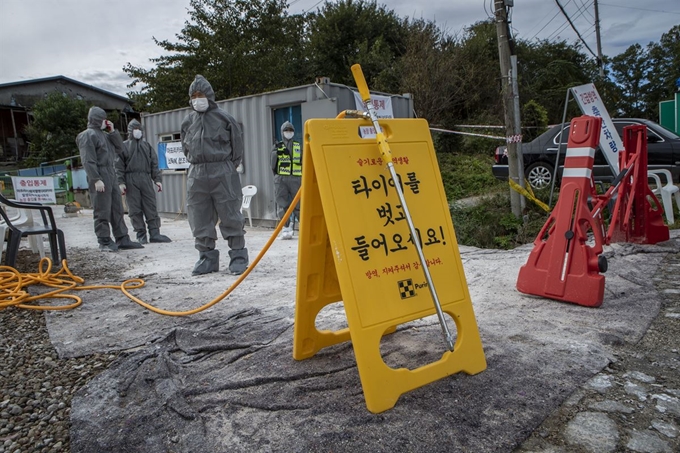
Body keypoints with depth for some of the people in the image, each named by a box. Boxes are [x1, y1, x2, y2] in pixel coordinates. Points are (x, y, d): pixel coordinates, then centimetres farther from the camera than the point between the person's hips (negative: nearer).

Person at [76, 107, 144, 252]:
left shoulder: (104, 134, 20)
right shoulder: (88, 135, -6)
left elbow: (120, 148, 17)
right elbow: (88, 160, -14)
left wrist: (112, 132, 8)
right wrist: (96, 179, -21)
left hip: (111, 175, 9)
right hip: (99, 177, -9)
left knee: (117, 209, 10)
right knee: (102, 212, -4)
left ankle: (122, 239, 15)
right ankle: (104, 242, 2)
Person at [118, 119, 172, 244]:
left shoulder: (146, 145, 19)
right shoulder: (124, 146, 8)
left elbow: (154, 163, 15)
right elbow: (119, 166, 2)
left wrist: (157, 179, 5)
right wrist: (121, 182, -8)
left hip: (146, 179, 3)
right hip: (131, 180, -3)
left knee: (151, 206, -3)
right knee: (135, 208, -2)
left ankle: (154, 233, -4)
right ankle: (141, 234, 3)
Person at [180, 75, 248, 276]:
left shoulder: (223, 118, -1)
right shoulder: (188, 122, 11)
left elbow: (237, 146, 5)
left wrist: (228, 168, 6)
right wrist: (197, 165, 15)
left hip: (223, 174, -4)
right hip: (196, 175, 5)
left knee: (230, 217, -2)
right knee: (200, 219, 6)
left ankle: (238, 257, 7)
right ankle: (207, 257, 17)